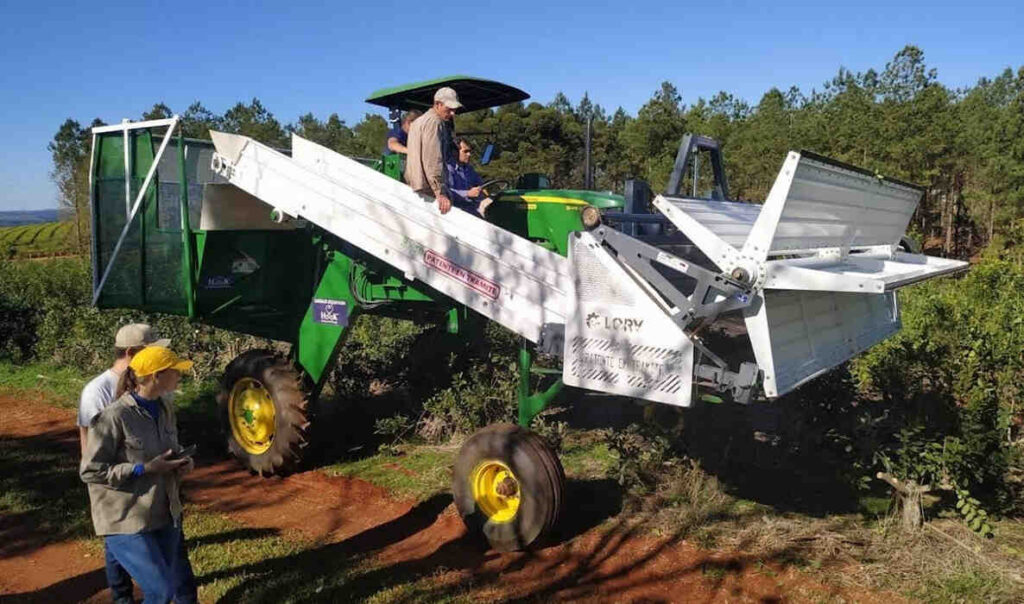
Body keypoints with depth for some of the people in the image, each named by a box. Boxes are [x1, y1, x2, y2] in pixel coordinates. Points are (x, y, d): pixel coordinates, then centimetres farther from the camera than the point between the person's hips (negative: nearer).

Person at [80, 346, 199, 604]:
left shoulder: (165, 408, 2)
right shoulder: (114, 417, -20)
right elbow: (90, 471, -16)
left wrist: (182, 460, -3)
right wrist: (144, 469, -21)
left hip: (164, 514, 7)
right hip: (125, 521, -7)